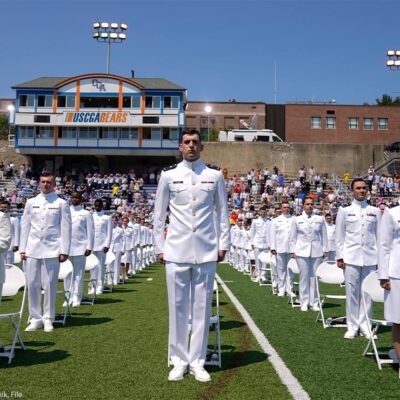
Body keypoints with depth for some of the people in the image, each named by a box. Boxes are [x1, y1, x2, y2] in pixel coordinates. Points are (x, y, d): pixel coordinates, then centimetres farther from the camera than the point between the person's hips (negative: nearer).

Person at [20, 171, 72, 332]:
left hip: (52, 250, -3)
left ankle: (48, 319, 11)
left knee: (50, 285, -1)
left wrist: (64, 251, -5)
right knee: (32, 284, 3)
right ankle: (35, 319, 15)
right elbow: (25, 226, 12)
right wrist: (22, 249, 6)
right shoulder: (31, 202, 12)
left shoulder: (61, 204, 4)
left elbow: (66, 228, 1)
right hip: (32, 250, 3)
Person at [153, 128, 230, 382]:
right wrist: (159, 247, 5)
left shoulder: (215, 175, 6)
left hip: (206, 251, 0)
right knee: (178, 306, 5)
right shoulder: (168, 176, 5)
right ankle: (180, 361, 18)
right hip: (176, 251, 0)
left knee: (202, 307, 6)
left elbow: (223, 212, 9)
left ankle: (198, 361, 17)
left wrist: (223, 244, 5)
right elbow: (159, 214, 8)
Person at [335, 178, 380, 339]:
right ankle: (352, 326, 11)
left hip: (370, 258, 1)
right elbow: (339, 235, 5)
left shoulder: (375, 211, 10)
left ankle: (364, 325, 15)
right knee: (352, 292, 2)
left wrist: (380, 256, 5)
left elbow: (379, 235, 10)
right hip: (351, 258, -1)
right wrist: (339, 257, 0)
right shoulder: (344, 211, 6)